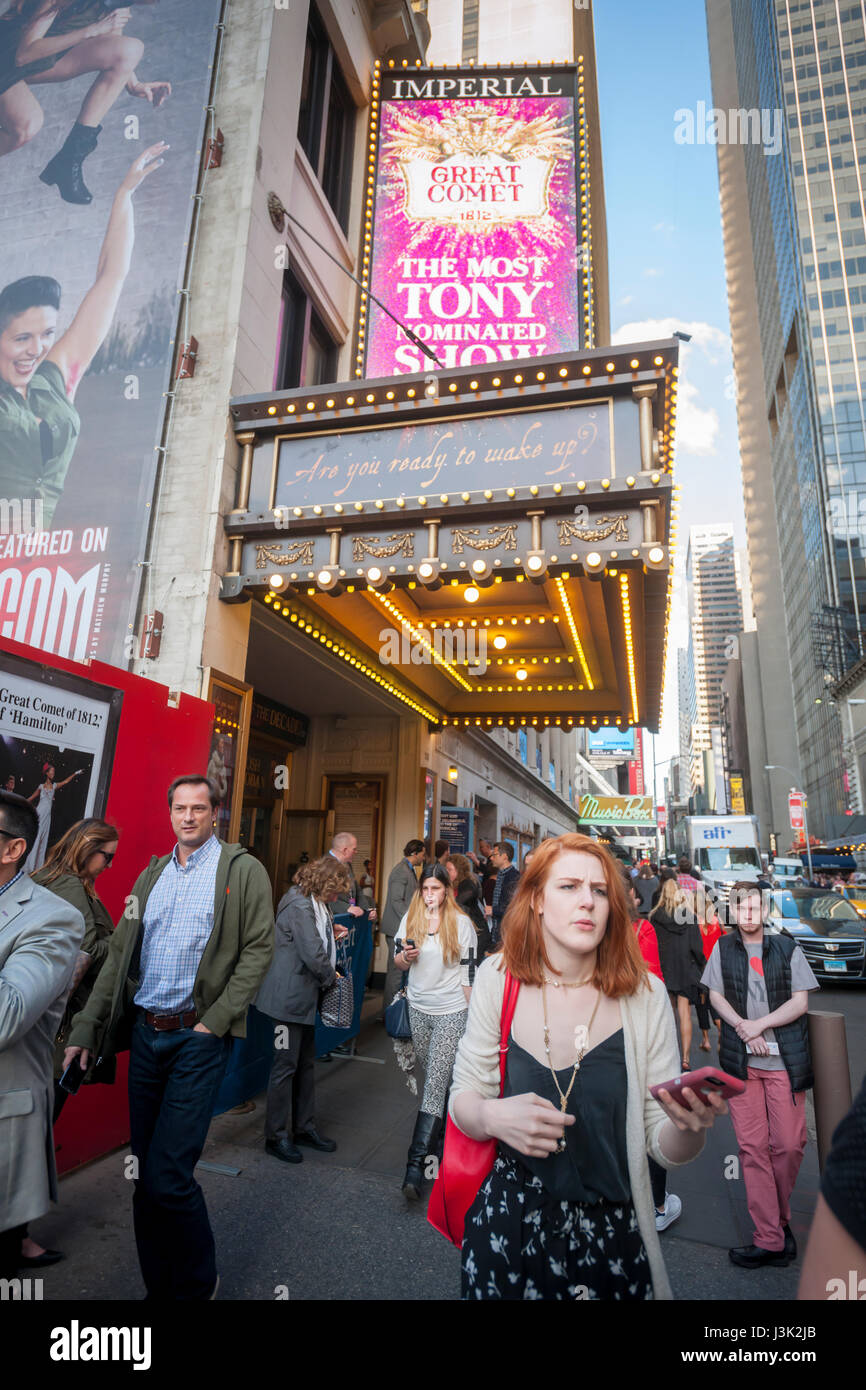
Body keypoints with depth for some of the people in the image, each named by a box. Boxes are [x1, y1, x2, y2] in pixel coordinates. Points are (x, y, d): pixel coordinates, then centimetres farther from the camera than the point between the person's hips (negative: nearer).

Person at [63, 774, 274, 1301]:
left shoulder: (243, 870, -4)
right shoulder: (151, 875, 12)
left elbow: (259, 948, -9)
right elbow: (120, 955, 12)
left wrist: (214, 1021, -13)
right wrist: (86, 1028, 6)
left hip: (199, 1038, -5)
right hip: (146, 1034, 5)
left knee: (168, 1177, -5)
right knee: (144, 1173, 13)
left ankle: (198, 1284, 20)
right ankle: (158, 1284, 33)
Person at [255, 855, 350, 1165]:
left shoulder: (311, 904, 9)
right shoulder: (299, 906, -23)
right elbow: (313, 955, -24)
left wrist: (330, 934, 7)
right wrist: (330, 977, -8)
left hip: (304, 998, 10)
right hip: (289, 997, -10)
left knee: (305, 1063, 17)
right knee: (285, 1066, 2)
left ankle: (304, 1127, 30)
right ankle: (277, 1136, 16)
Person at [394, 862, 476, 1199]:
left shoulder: (461, 924, -7)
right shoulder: (410, 919, 2)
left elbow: (468, 970, -4)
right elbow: (398, 962, 10)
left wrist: (472, 1014, -2)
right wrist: (406, 956, -14)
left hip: (451, 1011, -4)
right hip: (418, 1008, 4)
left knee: (434, 1084, -7)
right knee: (434, 1077, 16)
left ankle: (416, 1164, -5)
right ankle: (444, 1125, 40)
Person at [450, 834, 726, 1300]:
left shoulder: (644, 995, -13)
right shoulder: (498, 978, -12)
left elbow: (662, 1147, -7)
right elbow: (463, 1096, -5)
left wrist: (689, 1127, -28)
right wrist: (492, 1116, -26)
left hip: (611, 1233, 1)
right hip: (508, 1224, 0)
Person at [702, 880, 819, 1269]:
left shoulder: (787, 947, 1)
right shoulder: (723, 948, 7)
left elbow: (800, 1002, -1)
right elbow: (716, 996, 7)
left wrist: (760, 1024, -10)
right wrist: (743, 1027, -8)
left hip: (785, 1059, -1)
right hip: (740, 1060, 1)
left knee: (789, 1144, 1)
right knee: (752, 1147, 1)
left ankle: (779, 1217, 26)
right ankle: (770, 1237, 11)